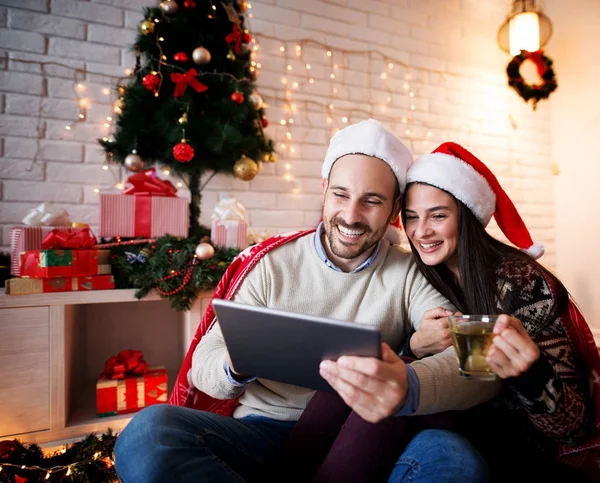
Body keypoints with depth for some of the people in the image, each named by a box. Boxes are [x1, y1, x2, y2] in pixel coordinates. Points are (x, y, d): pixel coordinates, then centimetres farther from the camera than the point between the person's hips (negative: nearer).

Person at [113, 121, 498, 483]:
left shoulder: (411, 274, 0)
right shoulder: (269, 264, 0)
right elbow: (204, 362, 0)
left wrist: (409, 387, -38)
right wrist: (236, 366, -26)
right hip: (263, 431, 1)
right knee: (148, 432, -26)